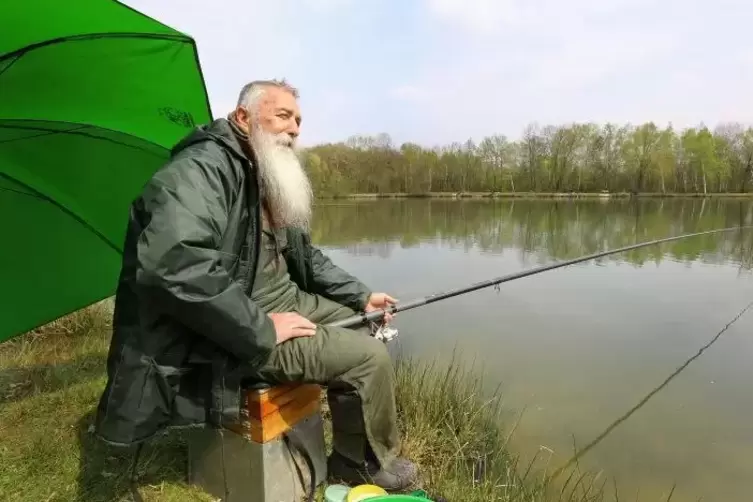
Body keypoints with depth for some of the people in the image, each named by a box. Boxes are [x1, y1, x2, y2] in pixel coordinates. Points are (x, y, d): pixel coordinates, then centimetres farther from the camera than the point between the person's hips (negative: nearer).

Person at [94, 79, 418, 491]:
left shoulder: (270, 179, 14)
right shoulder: (204, 167, -19)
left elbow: (304, 255, 22)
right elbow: (174, 264, -34)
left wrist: (360, 296, 13)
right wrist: (262, 331, -28)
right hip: (228, 337, -10)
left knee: (360, 322, 13)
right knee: (368, 357, -16)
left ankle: (352, 454, 25)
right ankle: (370, 465, 13)